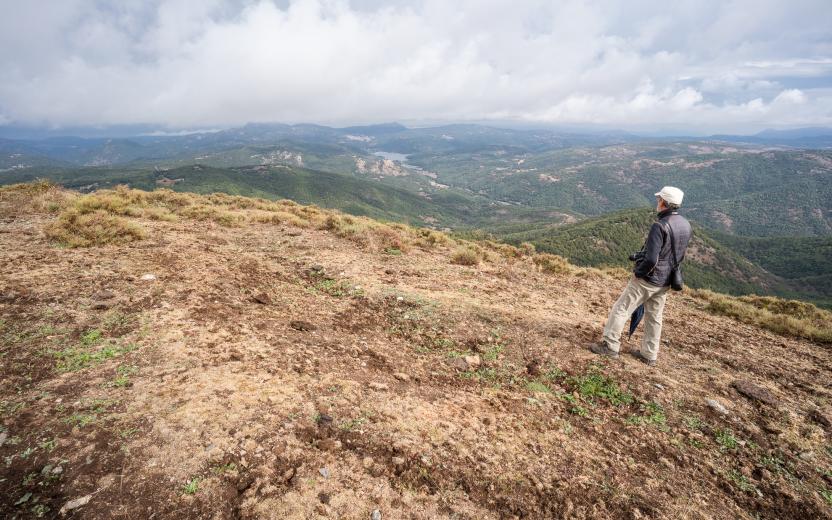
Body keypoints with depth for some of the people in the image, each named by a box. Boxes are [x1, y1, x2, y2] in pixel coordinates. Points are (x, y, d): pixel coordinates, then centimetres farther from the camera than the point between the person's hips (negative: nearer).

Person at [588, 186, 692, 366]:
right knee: (654, 317, 17)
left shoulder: (660, 226, -23)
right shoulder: (686, 225, 3)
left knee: (620, 310, 4)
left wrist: (638, 273, -11)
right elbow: (679, 256, 15)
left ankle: (610, 346, 10)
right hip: (665, 282, 8)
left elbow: (651, 259, -27)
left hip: (647, 279, -8)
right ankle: (649, 355, 26)